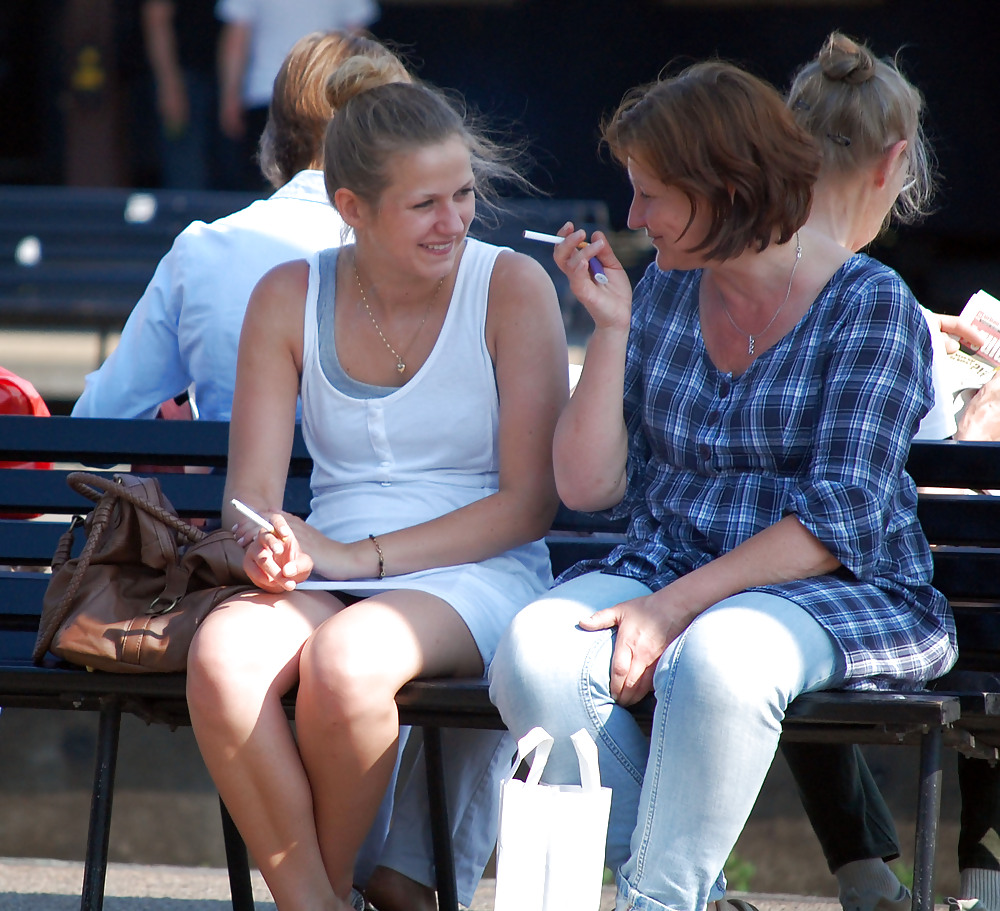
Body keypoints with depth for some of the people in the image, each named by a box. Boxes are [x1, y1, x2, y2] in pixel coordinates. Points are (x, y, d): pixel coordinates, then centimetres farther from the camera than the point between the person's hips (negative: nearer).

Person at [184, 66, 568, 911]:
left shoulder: (512, 288, -3)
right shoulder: (289, 297, 7)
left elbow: (529, 501, -6)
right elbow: (252, 490, 6)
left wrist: (362, 555, -13)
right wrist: (269, 549, -18)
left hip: (476, 578, -3)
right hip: (328, 578, 3)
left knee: (344, 659, -36)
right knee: (222, 652, -32)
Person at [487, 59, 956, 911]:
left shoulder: (870, 305, -6)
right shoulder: (665, 292, 11)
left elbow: (839, 522, -14)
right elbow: (589, 486, 8)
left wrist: (679, 606, -21)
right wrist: (611, 328, -2)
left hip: (838, 594, -5)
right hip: (667, 572, 5)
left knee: (718, 656, -39)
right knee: (534, 655, -26)